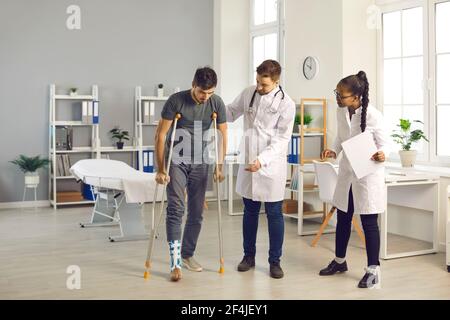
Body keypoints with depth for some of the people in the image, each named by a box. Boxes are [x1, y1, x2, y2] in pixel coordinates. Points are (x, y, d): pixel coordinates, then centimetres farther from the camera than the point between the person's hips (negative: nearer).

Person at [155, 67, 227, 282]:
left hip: (200, 162, 3)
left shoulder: (217, 103, -9)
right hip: (176, 161, -3)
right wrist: (161, 169, -15)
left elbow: (222, 135, 1)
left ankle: (187, 255, 23)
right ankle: (175, 263, -12)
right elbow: (161, 135, -14)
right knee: (175, 209, -13)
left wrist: (219, 167, -2)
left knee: (196, 212, 6)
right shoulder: (176, 101, -18)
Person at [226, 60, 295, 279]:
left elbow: (282, 139, -15)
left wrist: (262, 160, -26)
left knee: (274, 214, 3)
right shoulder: (248, 93, 3)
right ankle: (249, 256, 27)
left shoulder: (286, 104, -11)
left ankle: (275, 261, 15)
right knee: (250, 211, 14)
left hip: (272, 165, -4)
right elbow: (231, 113, 17)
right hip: (248, 162, 4)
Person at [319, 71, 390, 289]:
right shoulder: (341, 112, -1)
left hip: (368, 175, -6)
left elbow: (385, 143, -11)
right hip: (346, 174, 6)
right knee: (342, 219, 17)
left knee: (369, 223, 1)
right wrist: (333, 152, -4)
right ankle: (339, 261, 34)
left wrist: (382, 155, -33)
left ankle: (373, 270, 13)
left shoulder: (373, 115, -19)